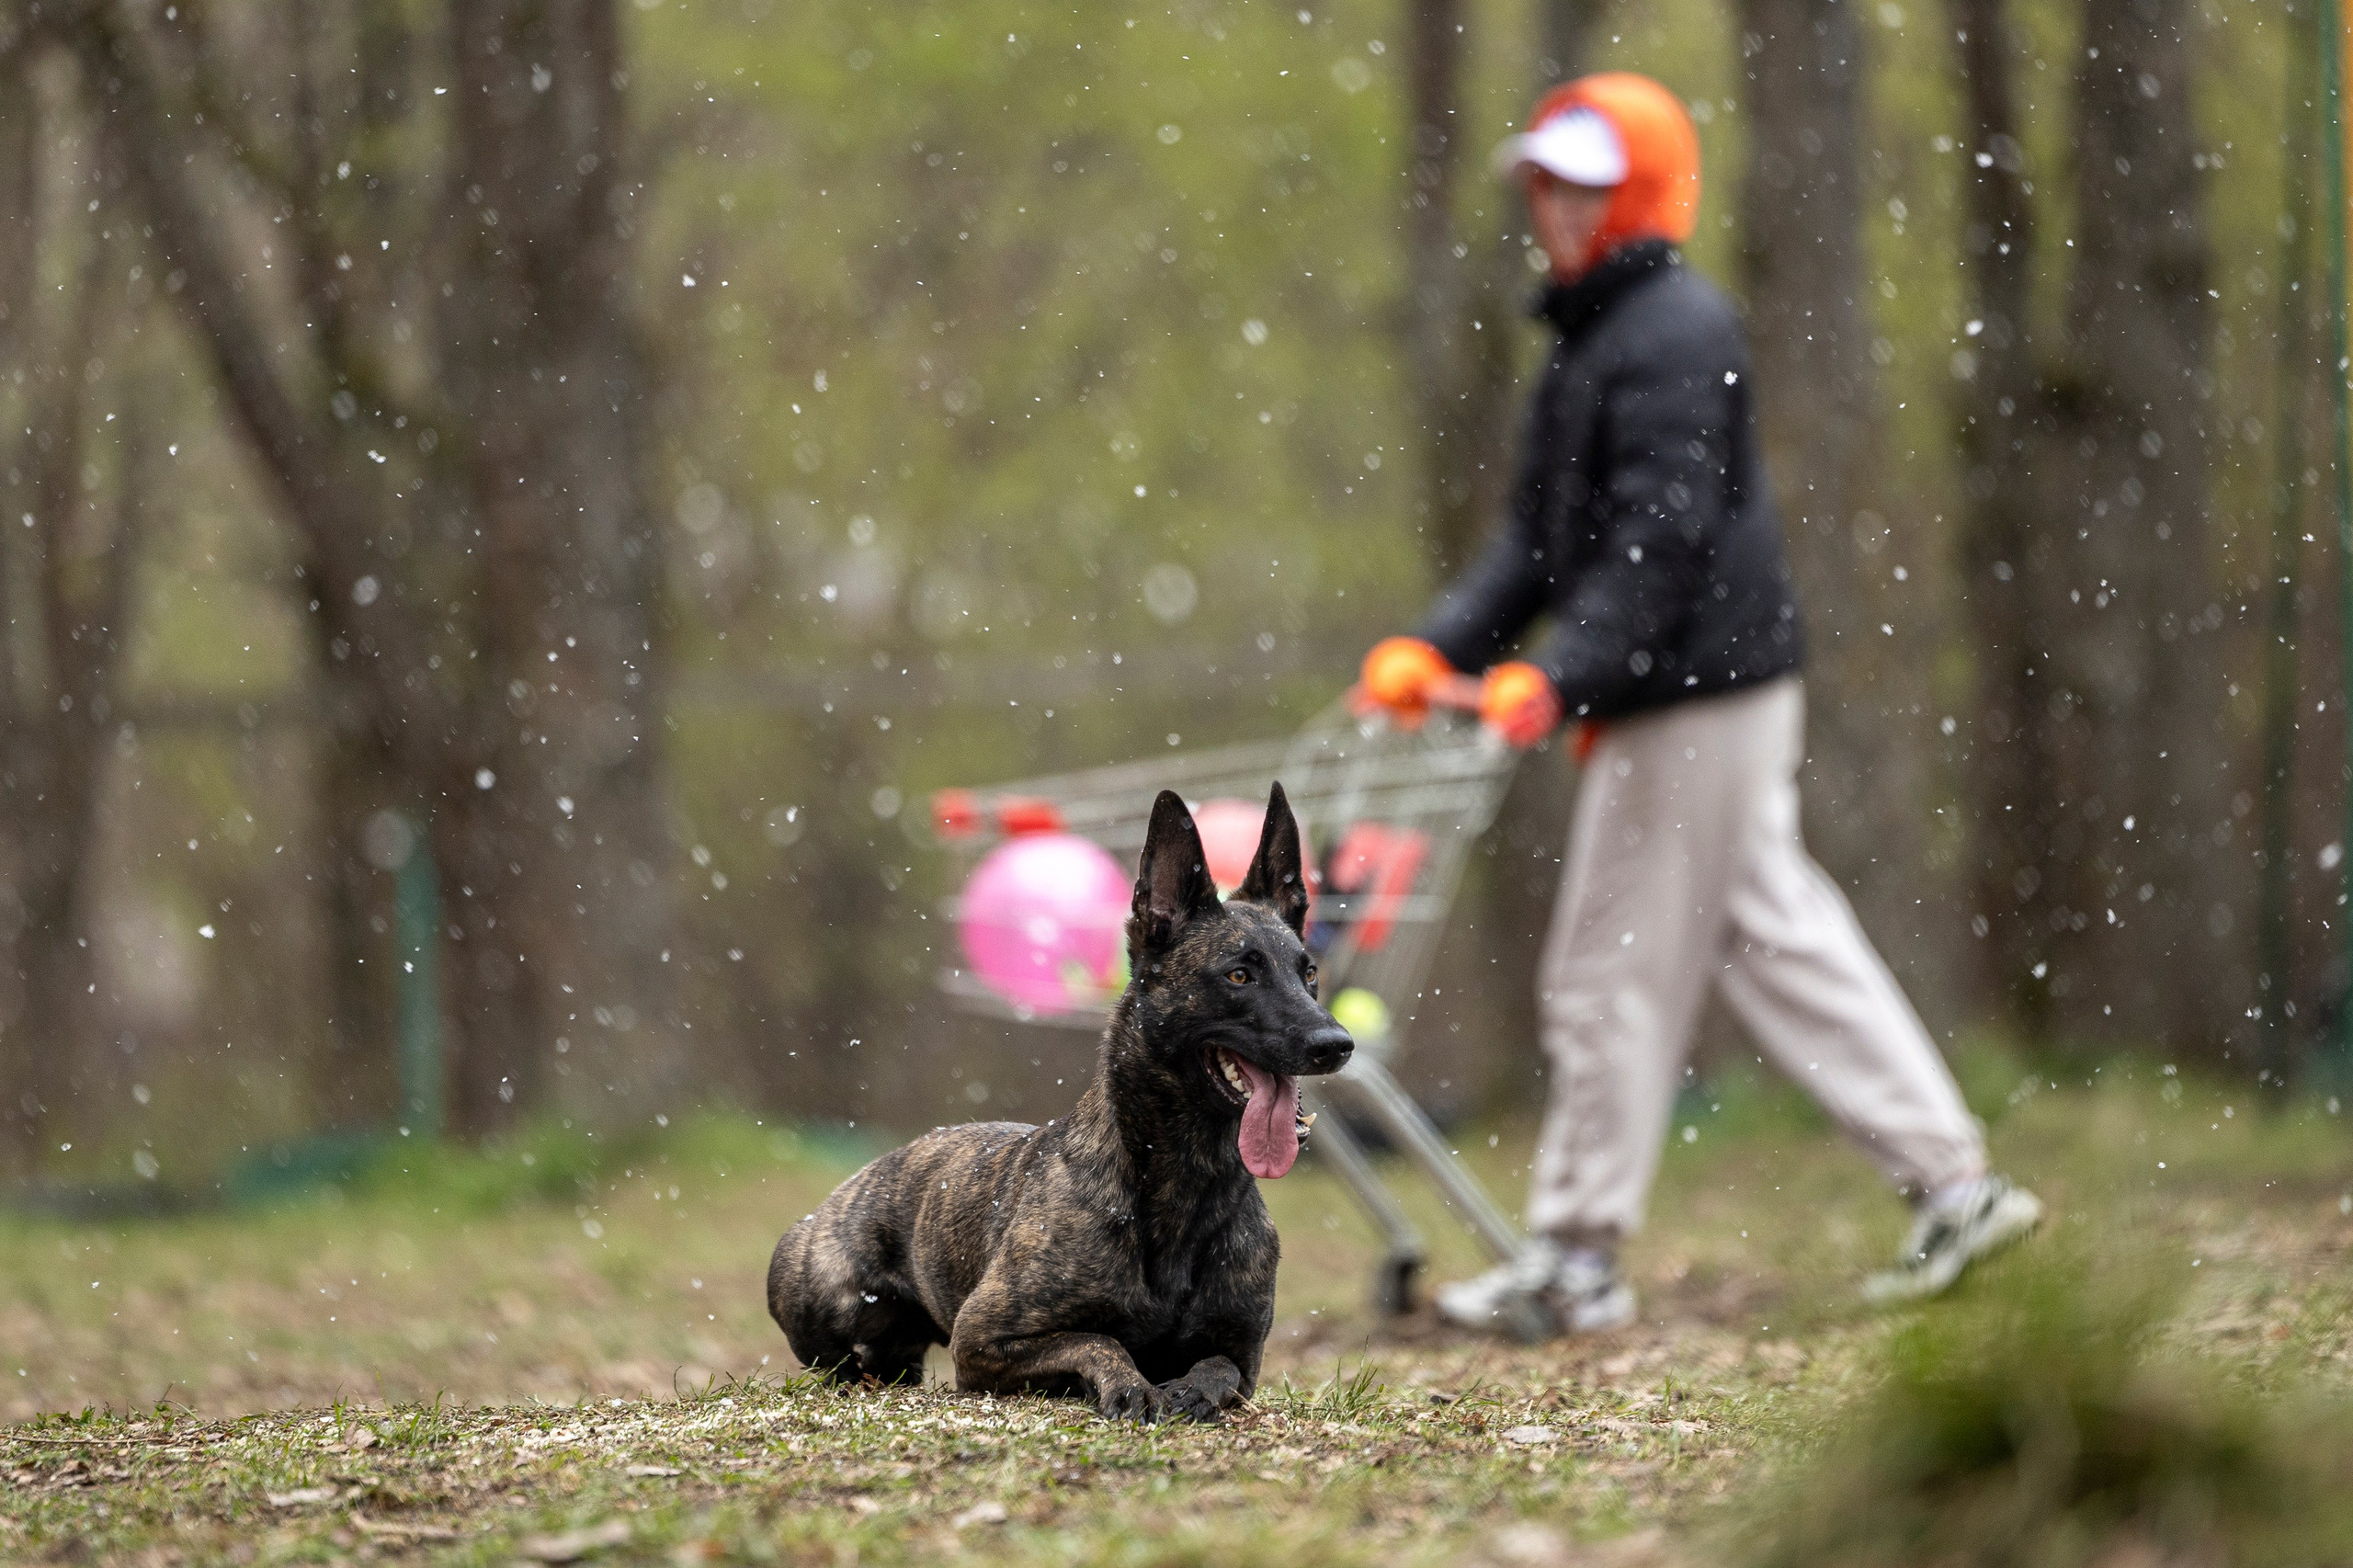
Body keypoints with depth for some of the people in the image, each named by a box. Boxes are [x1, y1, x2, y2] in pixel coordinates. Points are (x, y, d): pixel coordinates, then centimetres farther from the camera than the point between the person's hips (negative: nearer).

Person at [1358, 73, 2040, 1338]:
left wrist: (1557, 677, -28)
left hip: (1697, 700, -10)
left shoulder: (1678, 335, -13)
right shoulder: (1588, 341, 18)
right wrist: (1440, 647, 6)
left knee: (1615, 974, -4)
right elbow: (1541, 533, 19)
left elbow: (1665, 537, -22)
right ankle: (1955, 1187, 13)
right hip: (1700, 702, 10)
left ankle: (1575, 1262, 4)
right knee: (1781, 946, 11)